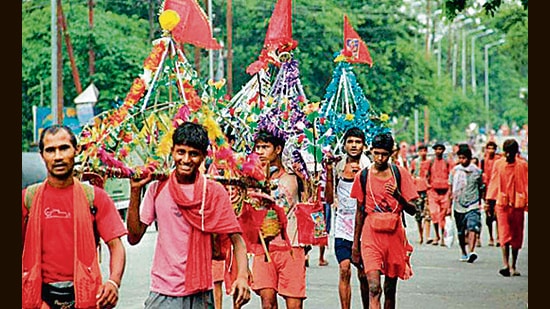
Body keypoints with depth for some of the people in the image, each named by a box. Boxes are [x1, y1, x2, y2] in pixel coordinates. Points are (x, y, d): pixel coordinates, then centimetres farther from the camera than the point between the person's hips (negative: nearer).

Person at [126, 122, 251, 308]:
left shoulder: (215, 192, 0)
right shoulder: (157, 189, 2)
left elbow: (236, 238, -1)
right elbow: (134, 237, 1)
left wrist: (242, 276, -17)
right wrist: (135, 191, -6)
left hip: (201, 293, 0)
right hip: (163, 293, 0)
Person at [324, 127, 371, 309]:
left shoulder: (368, 168, -1)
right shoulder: (338, 167, 5)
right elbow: (330, 200, 5)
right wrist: (329, 172, -4)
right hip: (343, 227, 1)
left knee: (363, 275, 4)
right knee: (344, 270, -9)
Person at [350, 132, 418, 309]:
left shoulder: (400, 173, 1)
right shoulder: (363, 176, 4)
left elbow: (413, 210, 0)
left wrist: (398, 196, -20)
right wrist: (355, 242, 15)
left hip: (394, 235, 1)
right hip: (371, 236, -1)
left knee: (390, 289, 10)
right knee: (374, 288, -14)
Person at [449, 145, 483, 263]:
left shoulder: (477, 171, 1)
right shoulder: (455, 171, 4)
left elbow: (480, 188, 12)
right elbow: (451, 190, 10)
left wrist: (481, 203, 15)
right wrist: (449, 207, 10)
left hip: (473, 205, -2)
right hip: (458, 206, 2)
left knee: (472, 228, -20)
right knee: (460, 232, 9)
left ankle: (471, 252, -30)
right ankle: (464, 253, 25)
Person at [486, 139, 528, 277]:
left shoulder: (523, 165, 1)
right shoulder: (498, 164, 4)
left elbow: (526, 185, 2)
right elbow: (493, 184, 8)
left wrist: (527, 203, -4)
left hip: (518, 204, 0)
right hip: (502, 203, 0)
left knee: (517, 236, 6)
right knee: (504, 234, -11)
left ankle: (513, 266, 17)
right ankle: (506, 264, -21)